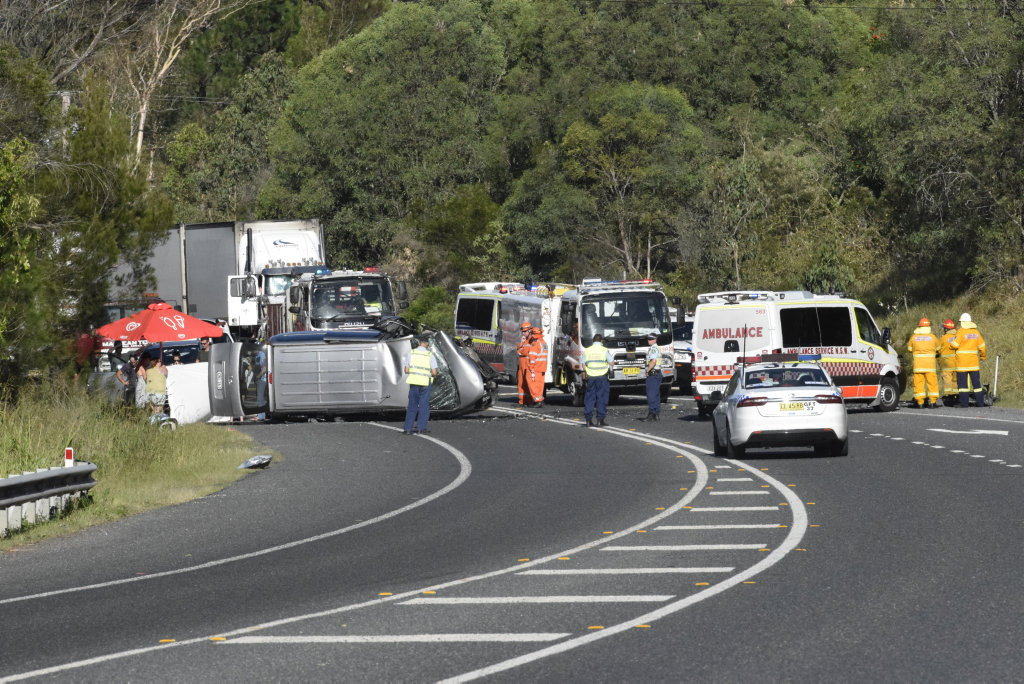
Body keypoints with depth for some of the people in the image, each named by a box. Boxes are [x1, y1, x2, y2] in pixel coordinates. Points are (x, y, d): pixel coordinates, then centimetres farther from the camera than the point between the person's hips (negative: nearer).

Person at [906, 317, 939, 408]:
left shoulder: (914, 337, 3)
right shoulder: (932, 337, 1)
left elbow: (909, 349, 15)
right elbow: (938, 349, 13)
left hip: (918, 362, 1)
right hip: (930, 363, -1)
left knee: (918, 382, 3)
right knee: (932, 382, 3)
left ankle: (919, 402, 0)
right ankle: (933, 401, 0)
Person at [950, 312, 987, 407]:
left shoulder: (961, 331, -11)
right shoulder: (976, 332, 6)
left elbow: (955, 345, -11)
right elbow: (982, 345, 12)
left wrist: (951, 343, 12)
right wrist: (983, 356, 27)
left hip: (962, 360, -5)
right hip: (974, 360, 5)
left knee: (962, 382, -2)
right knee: (976, 381, 10)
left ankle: (964, 402, -6)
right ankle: (980, 401, 12)